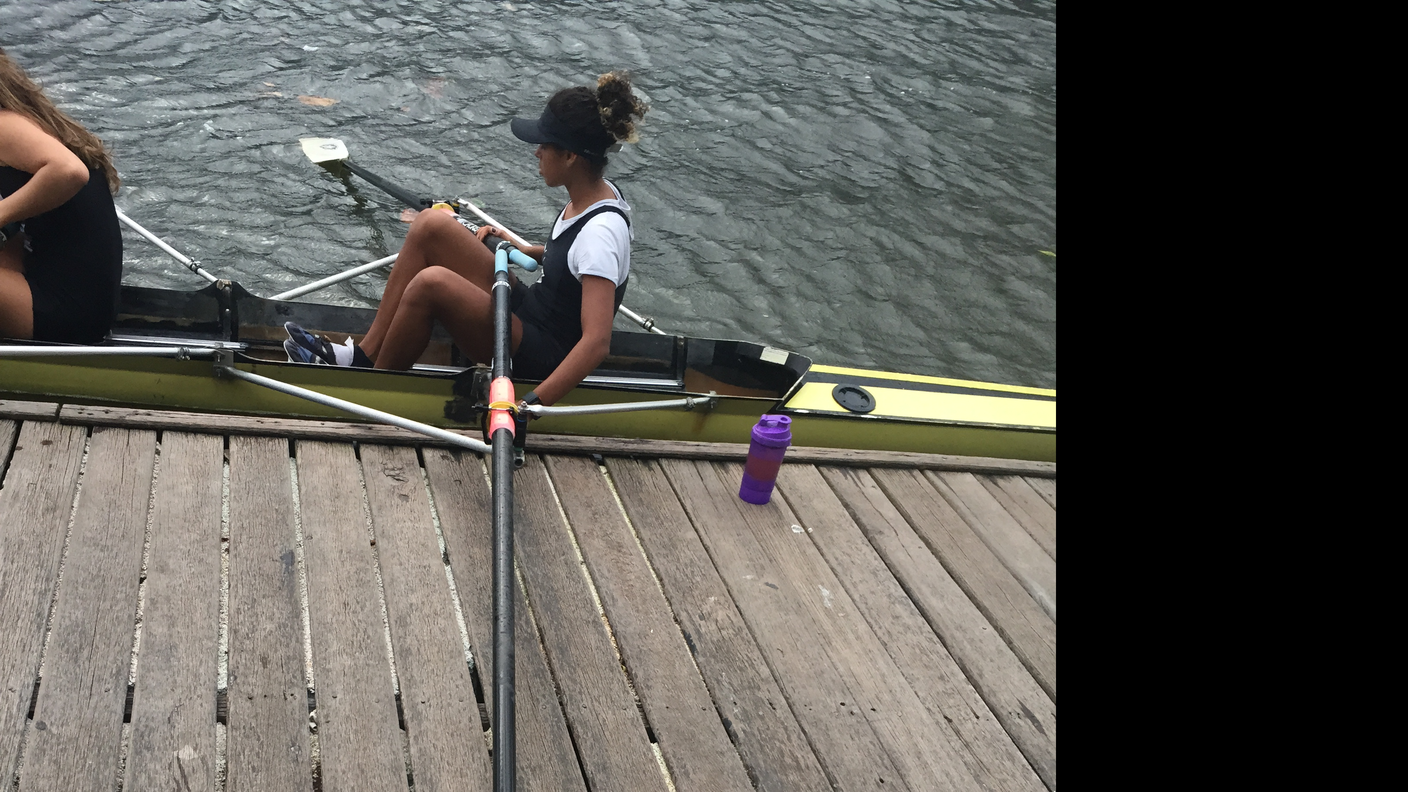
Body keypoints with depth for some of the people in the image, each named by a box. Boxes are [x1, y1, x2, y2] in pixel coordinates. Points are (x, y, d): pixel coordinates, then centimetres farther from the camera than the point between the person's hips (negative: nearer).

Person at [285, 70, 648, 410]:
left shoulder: (601, 231, -25)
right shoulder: (595, 190, 2)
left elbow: (596, 342, -34)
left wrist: (529, 405, -40)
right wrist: (521, 249, 14)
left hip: (541, 361, -9)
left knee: (432, 282, -29)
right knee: (431, 224, -3)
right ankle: (363, 354, -1)